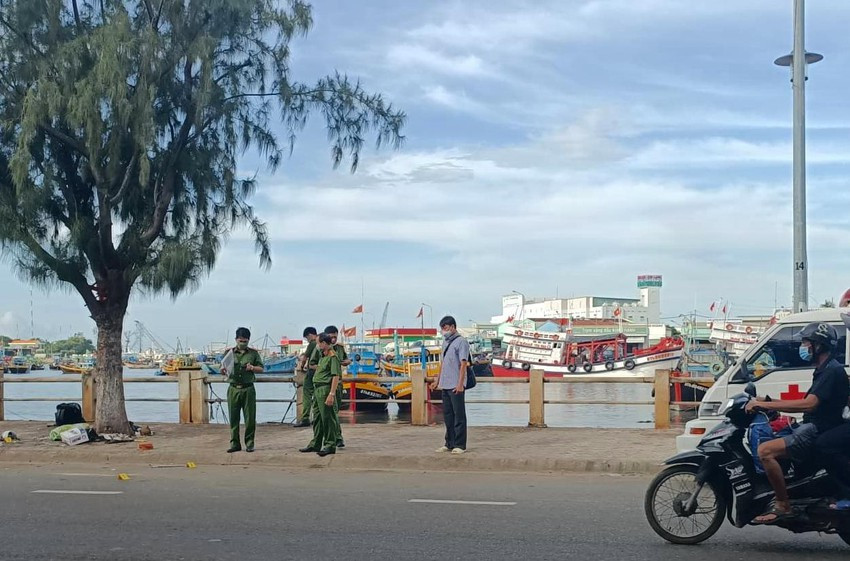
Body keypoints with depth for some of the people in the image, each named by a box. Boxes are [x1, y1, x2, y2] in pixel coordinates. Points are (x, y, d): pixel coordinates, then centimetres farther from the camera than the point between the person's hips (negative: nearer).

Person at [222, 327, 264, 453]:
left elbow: (261, 368, 10)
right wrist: (224, 371, -13)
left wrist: (252, 368, -10)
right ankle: (234, 444, 10)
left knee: (250, 417, 0)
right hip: (234, 389, 1)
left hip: (248, 389, -1)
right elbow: (225, 369, 11)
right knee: (233, 417, 2)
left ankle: (249, 444, 9)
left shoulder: (253, 353, 8)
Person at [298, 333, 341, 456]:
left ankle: (330, 445, 0)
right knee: (317, 418, 14)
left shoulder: (333, 357, -12)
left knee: (327, 418, -5)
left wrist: (331, 394, -23)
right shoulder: (322, 357, 17)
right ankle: (315, 444, 21)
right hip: (317, 389, 10)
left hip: (325, 389, -10)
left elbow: (336, 377, -18)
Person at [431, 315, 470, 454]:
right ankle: (450, 443, 18)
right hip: (445, 385, 8)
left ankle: (460, 445, 0)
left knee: (459, 415, -3)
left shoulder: (461, 342, -9)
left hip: (456, 386, -8)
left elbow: (463, 364, -15)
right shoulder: (445, 342, 16)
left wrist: (460, 384, -21)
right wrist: (438, 380, 24)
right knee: (447, 415, 11)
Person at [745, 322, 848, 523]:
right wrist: (769, 403, 15)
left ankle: (783, 506, -21)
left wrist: (765, 405, -26)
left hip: (819, 431, -11)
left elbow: (809, 404, -27)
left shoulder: (832, 371, -15)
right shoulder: (823, 371, 18)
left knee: (766, 450, -24)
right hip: (810, 428, 11)